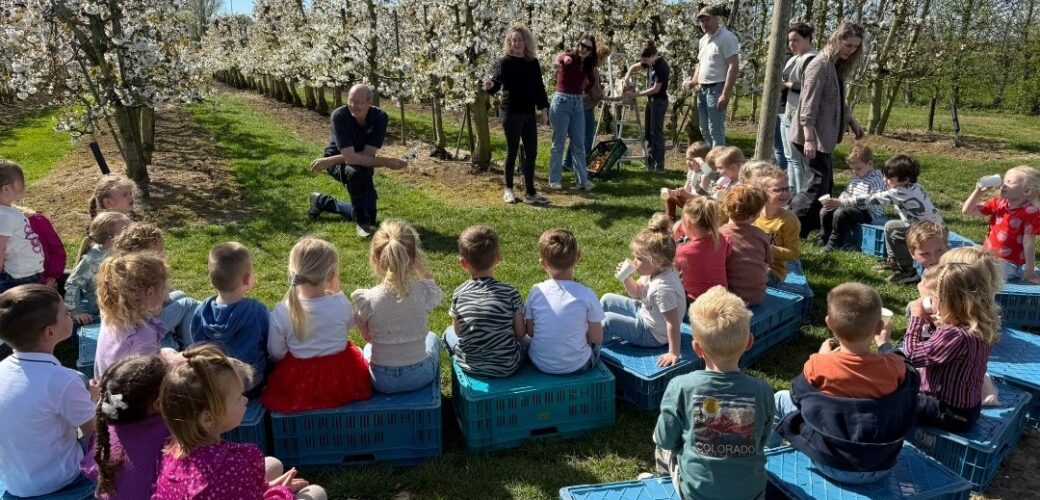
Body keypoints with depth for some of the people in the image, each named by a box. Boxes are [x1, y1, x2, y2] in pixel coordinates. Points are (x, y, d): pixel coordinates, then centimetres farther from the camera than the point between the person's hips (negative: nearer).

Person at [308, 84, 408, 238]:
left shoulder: (380, 117, -23)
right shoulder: (339, 116, -29)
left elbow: (368, 155, -27)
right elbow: (349, 157, -36)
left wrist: (330, 161, -32)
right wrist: (387, 162, -40)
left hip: (362, 164, 4)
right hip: (338, 162, -4)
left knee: (367, 213, 5)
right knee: (355, 172, -40)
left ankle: (322, 202, 28)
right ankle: (363, 222, -17)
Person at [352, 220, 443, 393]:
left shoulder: (365, 299, -21)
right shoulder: (424, 293, -22)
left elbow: (367, 336, -3)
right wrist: (421, 268, -4)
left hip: (381, 381, 0)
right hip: (419, 377, 0)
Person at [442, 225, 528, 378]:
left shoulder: (459, 294, -12)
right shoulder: (510, 293, -17)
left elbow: (458, 332, -1)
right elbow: (520, 333, -10)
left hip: (470, 367, 1)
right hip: (507, 367, -1)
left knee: (449, 333, 30)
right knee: (528, 340, 29)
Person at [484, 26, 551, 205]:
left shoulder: (533, 63, 7)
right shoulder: (505, 62, -6)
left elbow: (539, 87, 11)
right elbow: (496, 82, -14)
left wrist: (544, 109, 7)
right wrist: (490, 86, -37)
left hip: (529, 113, 5)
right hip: (511, 113, -5)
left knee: (531, 153, 3)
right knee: (512, 152, 3)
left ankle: (530, 193, 9)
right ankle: (508, 189, 18)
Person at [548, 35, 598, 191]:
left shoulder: (587, 65, 8)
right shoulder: (568, 57, -11)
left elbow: (589, 80, 27)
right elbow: (559, 58, -36)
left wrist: (584, 93, 10)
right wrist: (564, 59, -58)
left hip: (578, 104, 6)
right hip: (562, 102, -6)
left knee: (579, 144, 8)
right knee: (559, 143, 1)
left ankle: (583, 179, 13)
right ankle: (554, 180, 9)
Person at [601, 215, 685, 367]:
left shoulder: (663, 287, -36)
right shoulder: (654, 272, -8)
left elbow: (673, 322, -33)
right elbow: (636, 293, 10)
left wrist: (673, 353, -29)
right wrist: (625, 277, -9)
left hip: (652, 334, -10)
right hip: (644, 313, 10)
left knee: (608, 320, -21)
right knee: (607, 299, 11)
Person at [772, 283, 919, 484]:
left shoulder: (818, 366, -23)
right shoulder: (895, 366, -18)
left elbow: (798, 394, -2)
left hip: (831, 466, -3)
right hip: (881, 468, 3)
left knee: (781, 399, 15)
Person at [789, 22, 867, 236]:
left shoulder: (838, 66, 14)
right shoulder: (821, 64, -15)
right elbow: (809, 104, -22)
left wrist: (852, 122, 22)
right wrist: (809, 138, -27)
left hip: (824, 136, 10)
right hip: (813, 137, -10)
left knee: (825, 184, 13)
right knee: (817, 183, -11)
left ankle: (812, 229, 21)